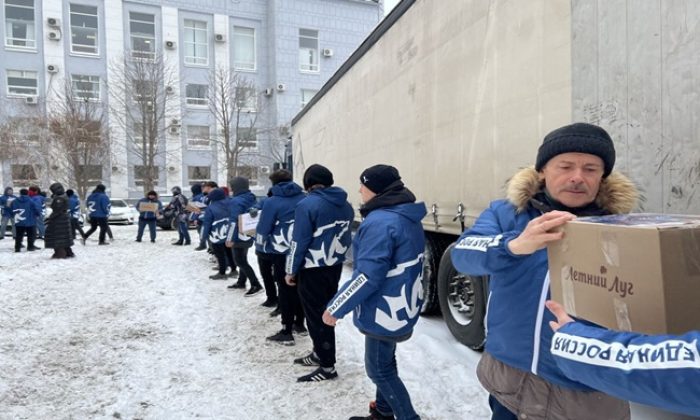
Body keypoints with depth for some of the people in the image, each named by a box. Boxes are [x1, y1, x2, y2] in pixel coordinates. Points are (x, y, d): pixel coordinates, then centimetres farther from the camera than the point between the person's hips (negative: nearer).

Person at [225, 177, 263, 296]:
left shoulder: (236, 201, -18)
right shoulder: (251, 199, 7)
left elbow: (234, 221, -23)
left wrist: (230, 238, -20)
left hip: (239, 237, -9)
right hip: (249, 235, 9)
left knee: (239, 261, -3)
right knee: (243, 259, 20)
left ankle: (256, 285, -8)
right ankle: (241, 282, 31)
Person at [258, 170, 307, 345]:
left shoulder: (272, 202, -9)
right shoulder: (304, 199, 5)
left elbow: (263, 229, -6)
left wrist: (260, 247, 11)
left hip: (281, 253, -5)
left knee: (284, 290, 2)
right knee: (298, 287, 15)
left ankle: (286, 332, 7)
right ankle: (299, 324, 26)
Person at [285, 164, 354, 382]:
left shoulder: (307, 204, -16)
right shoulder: (345, 205, 6)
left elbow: (299, 241, -16)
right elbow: (346, 237, 10)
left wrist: (291, 270, -7)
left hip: (313, 270, -7)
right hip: (335, 266, 8)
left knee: (316, 316, 1)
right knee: (325, 312, 19)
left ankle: (327, 366, 8)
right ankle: (320, 353, 32)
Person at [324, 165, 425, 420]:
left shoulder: (380, 222, -25)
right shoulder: (409, 217, 5)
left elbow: (368, 276, -28)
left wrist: (335, 308, -18)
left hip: (385, 312, -10)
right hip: (400, 308, 10)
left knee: (379, 370, 8)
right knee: (384, 364, 24)